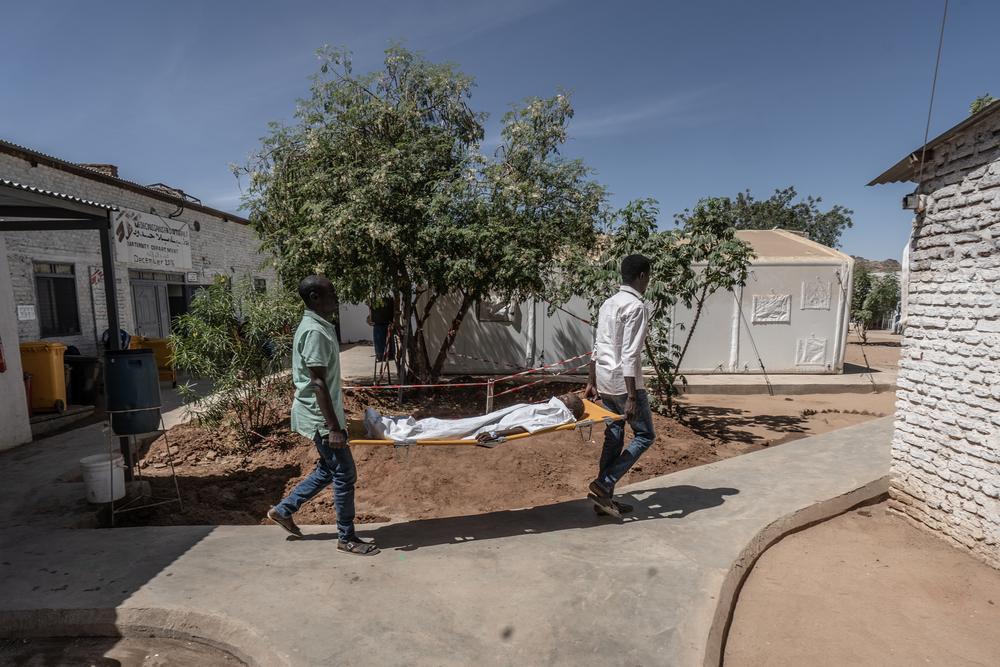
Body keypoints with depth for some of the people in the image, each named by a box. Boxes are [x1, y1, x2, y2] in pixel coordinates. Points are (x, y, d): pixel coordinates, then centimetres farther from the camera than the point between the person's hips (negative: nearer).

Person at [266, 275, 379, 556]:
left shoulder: (321, 326, 9)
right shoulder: (314, 332, -22)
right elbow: (318, 383, -25)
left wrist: (336, 421, 23)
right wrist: (334, 428, -23)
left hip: (324, 414, 10)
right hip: (320, 417, -10)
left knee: (328, 469, 22)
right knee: (344, 474, 1)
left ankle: (283, 510, 37)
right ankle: (347, 538, 17)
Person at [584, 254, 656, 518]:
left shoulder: (609, 303, 12)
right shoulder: (636, 307, -14)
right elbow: (629, 355, -21)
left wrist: (591, 383, 19)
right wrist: (631, 397, -20)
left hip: (604, 382, 8)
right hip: (623, 383, -8)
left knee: (614, 435, 15)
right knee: (645, 435, 7)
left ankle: (605, 496, 21)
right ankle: (604, 483, 1)